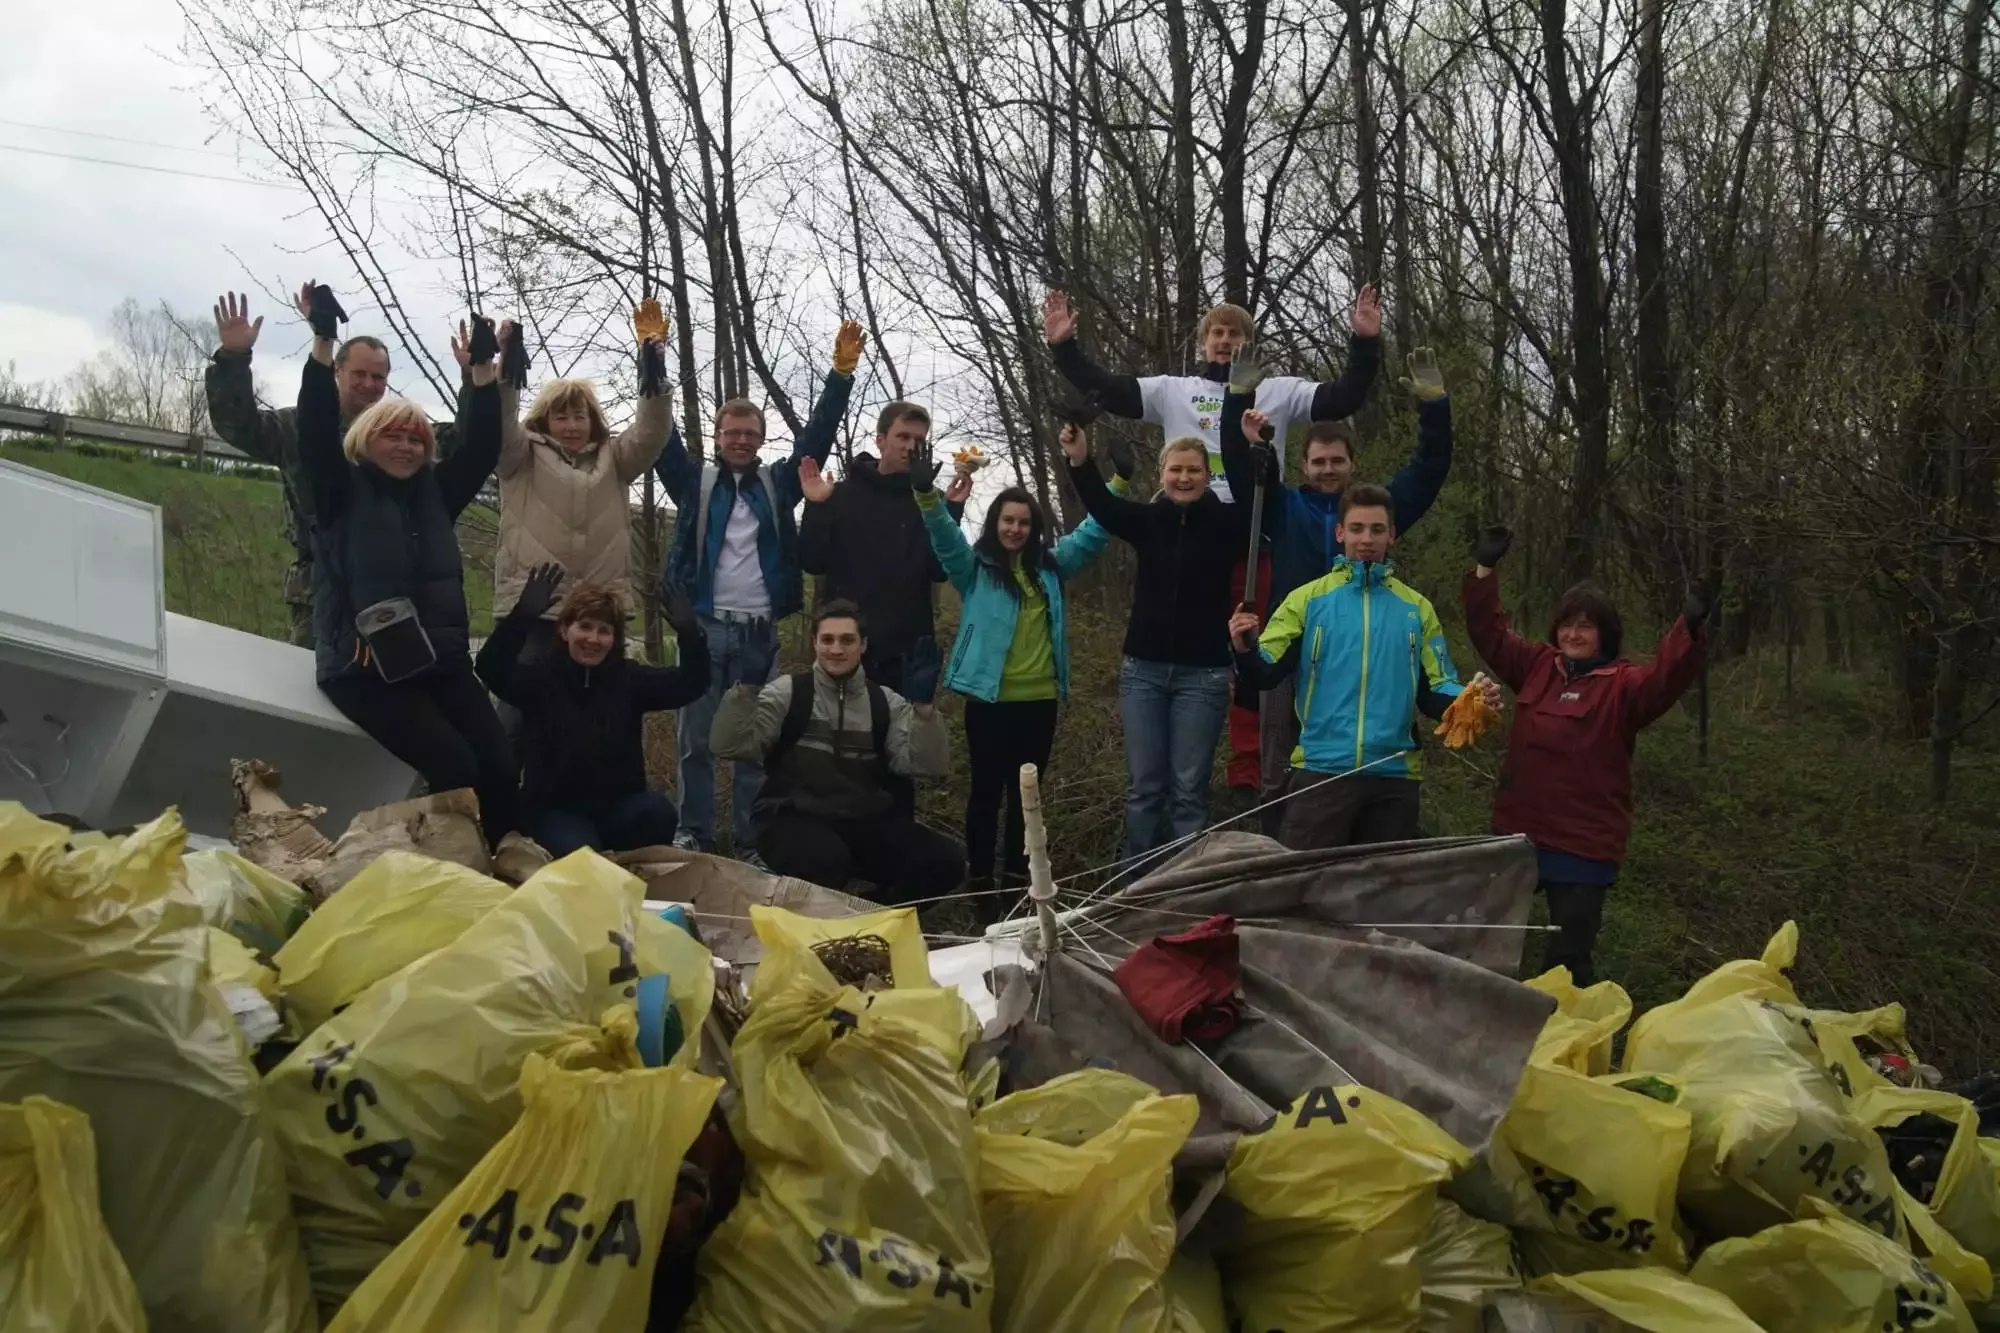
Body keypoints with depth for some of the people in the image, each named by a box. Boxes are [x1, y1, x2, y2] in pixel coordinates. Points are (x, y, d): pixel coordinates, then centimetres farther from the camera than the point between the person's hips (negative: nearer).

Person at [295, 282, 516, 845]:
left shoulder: (434, 492, 17)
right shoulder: (342, 491, 4)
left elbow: (482, 447, 10)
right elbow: (316, 433, -10)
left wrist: (483, 370, 0)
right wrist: (322, 342, -19)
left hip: (441, 659, 5)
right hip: (365, 668, -5)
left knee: (501, 768, -13)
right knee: (453, 765, -24)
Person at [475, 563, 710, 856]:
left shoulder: (629, 677, 3)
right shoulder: (540, 676, -4)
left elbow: (691, 683, -7)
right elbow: (491, 669, -24)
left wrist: (689, 633, -26)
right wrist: (523, 616, -39)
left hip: (618, 807, 3)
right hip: (554, 810, -2)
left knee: (659, 810, -29)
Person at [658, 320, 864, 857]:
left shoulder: (779, 484, 11)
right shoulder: (695, 481, 8)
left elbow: (817, 434, 4)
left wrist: (841, 373, -6)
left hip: (760, 633, 1)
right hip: (704, 627, -1)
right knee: (695, 739, 1)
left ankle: (754, 844, 11)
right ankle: (693, 837, 10)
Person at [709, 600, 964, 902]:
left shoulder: (886, 702, 10)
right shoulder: (786, 692, 2)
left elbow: (927, 765, -1)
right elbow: (728, 746, -8)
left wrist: (923, 707, -14)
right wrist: (745, 686, -19)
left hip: (865, 821, 4)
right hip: (793, 818, -3)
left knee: (946, 860, -18)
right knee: (827, 859, -39)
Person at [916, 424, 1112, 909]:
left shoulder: (1051, 565, 12)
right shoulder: (975, 567, 2)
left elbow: (1093, 532, 12)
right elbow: (945, 536, -15)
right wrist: (926, 495, -34)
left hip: (1040, 700, 4)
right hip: (990, 699, -4)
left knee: (1027, 791, 12)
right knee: (987, 789, 4)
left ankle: (1018, 874, 24)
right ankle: (980, 879, 14)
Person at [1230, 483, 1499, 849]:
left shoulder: (1417, 608, 9)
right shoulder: (1308, 599, 2)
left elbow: (1434, 691, 9)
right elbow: (1266, 674, -4)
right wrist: (1245, 650, -25)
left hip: (1394, 776, 3)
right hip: (1321, 770, -2)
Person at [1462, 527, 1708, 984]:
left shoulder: (1622, 685, -7)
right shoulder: (1537, 666, 7)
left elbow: (1665, 678, -26)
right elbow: (1490, 633, 11)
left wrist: (1689, 629, -43)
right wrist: (1484, 568, 2)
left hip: (1583, 848, -5)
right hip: (1517, 833, 6)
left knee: (1567, 961, 3)